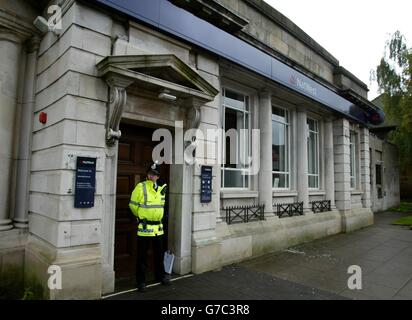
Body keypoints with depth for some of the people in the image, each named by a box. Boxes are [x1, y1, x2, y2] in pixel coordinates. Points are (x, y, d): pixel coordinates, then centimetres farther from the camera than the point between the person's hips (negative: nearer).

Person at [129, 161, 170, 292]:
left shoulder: (162, 189, 5)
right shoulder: (140, 187, -11)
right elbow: (133, 205, -5)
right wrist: (141, 215, 5)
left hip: (158, 227, 5)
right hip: (144, 227, -5)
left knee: (159, 254, 19)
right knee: (142, 256, 5)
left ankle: (160, 275, 36)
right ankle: (140, 281, 19)